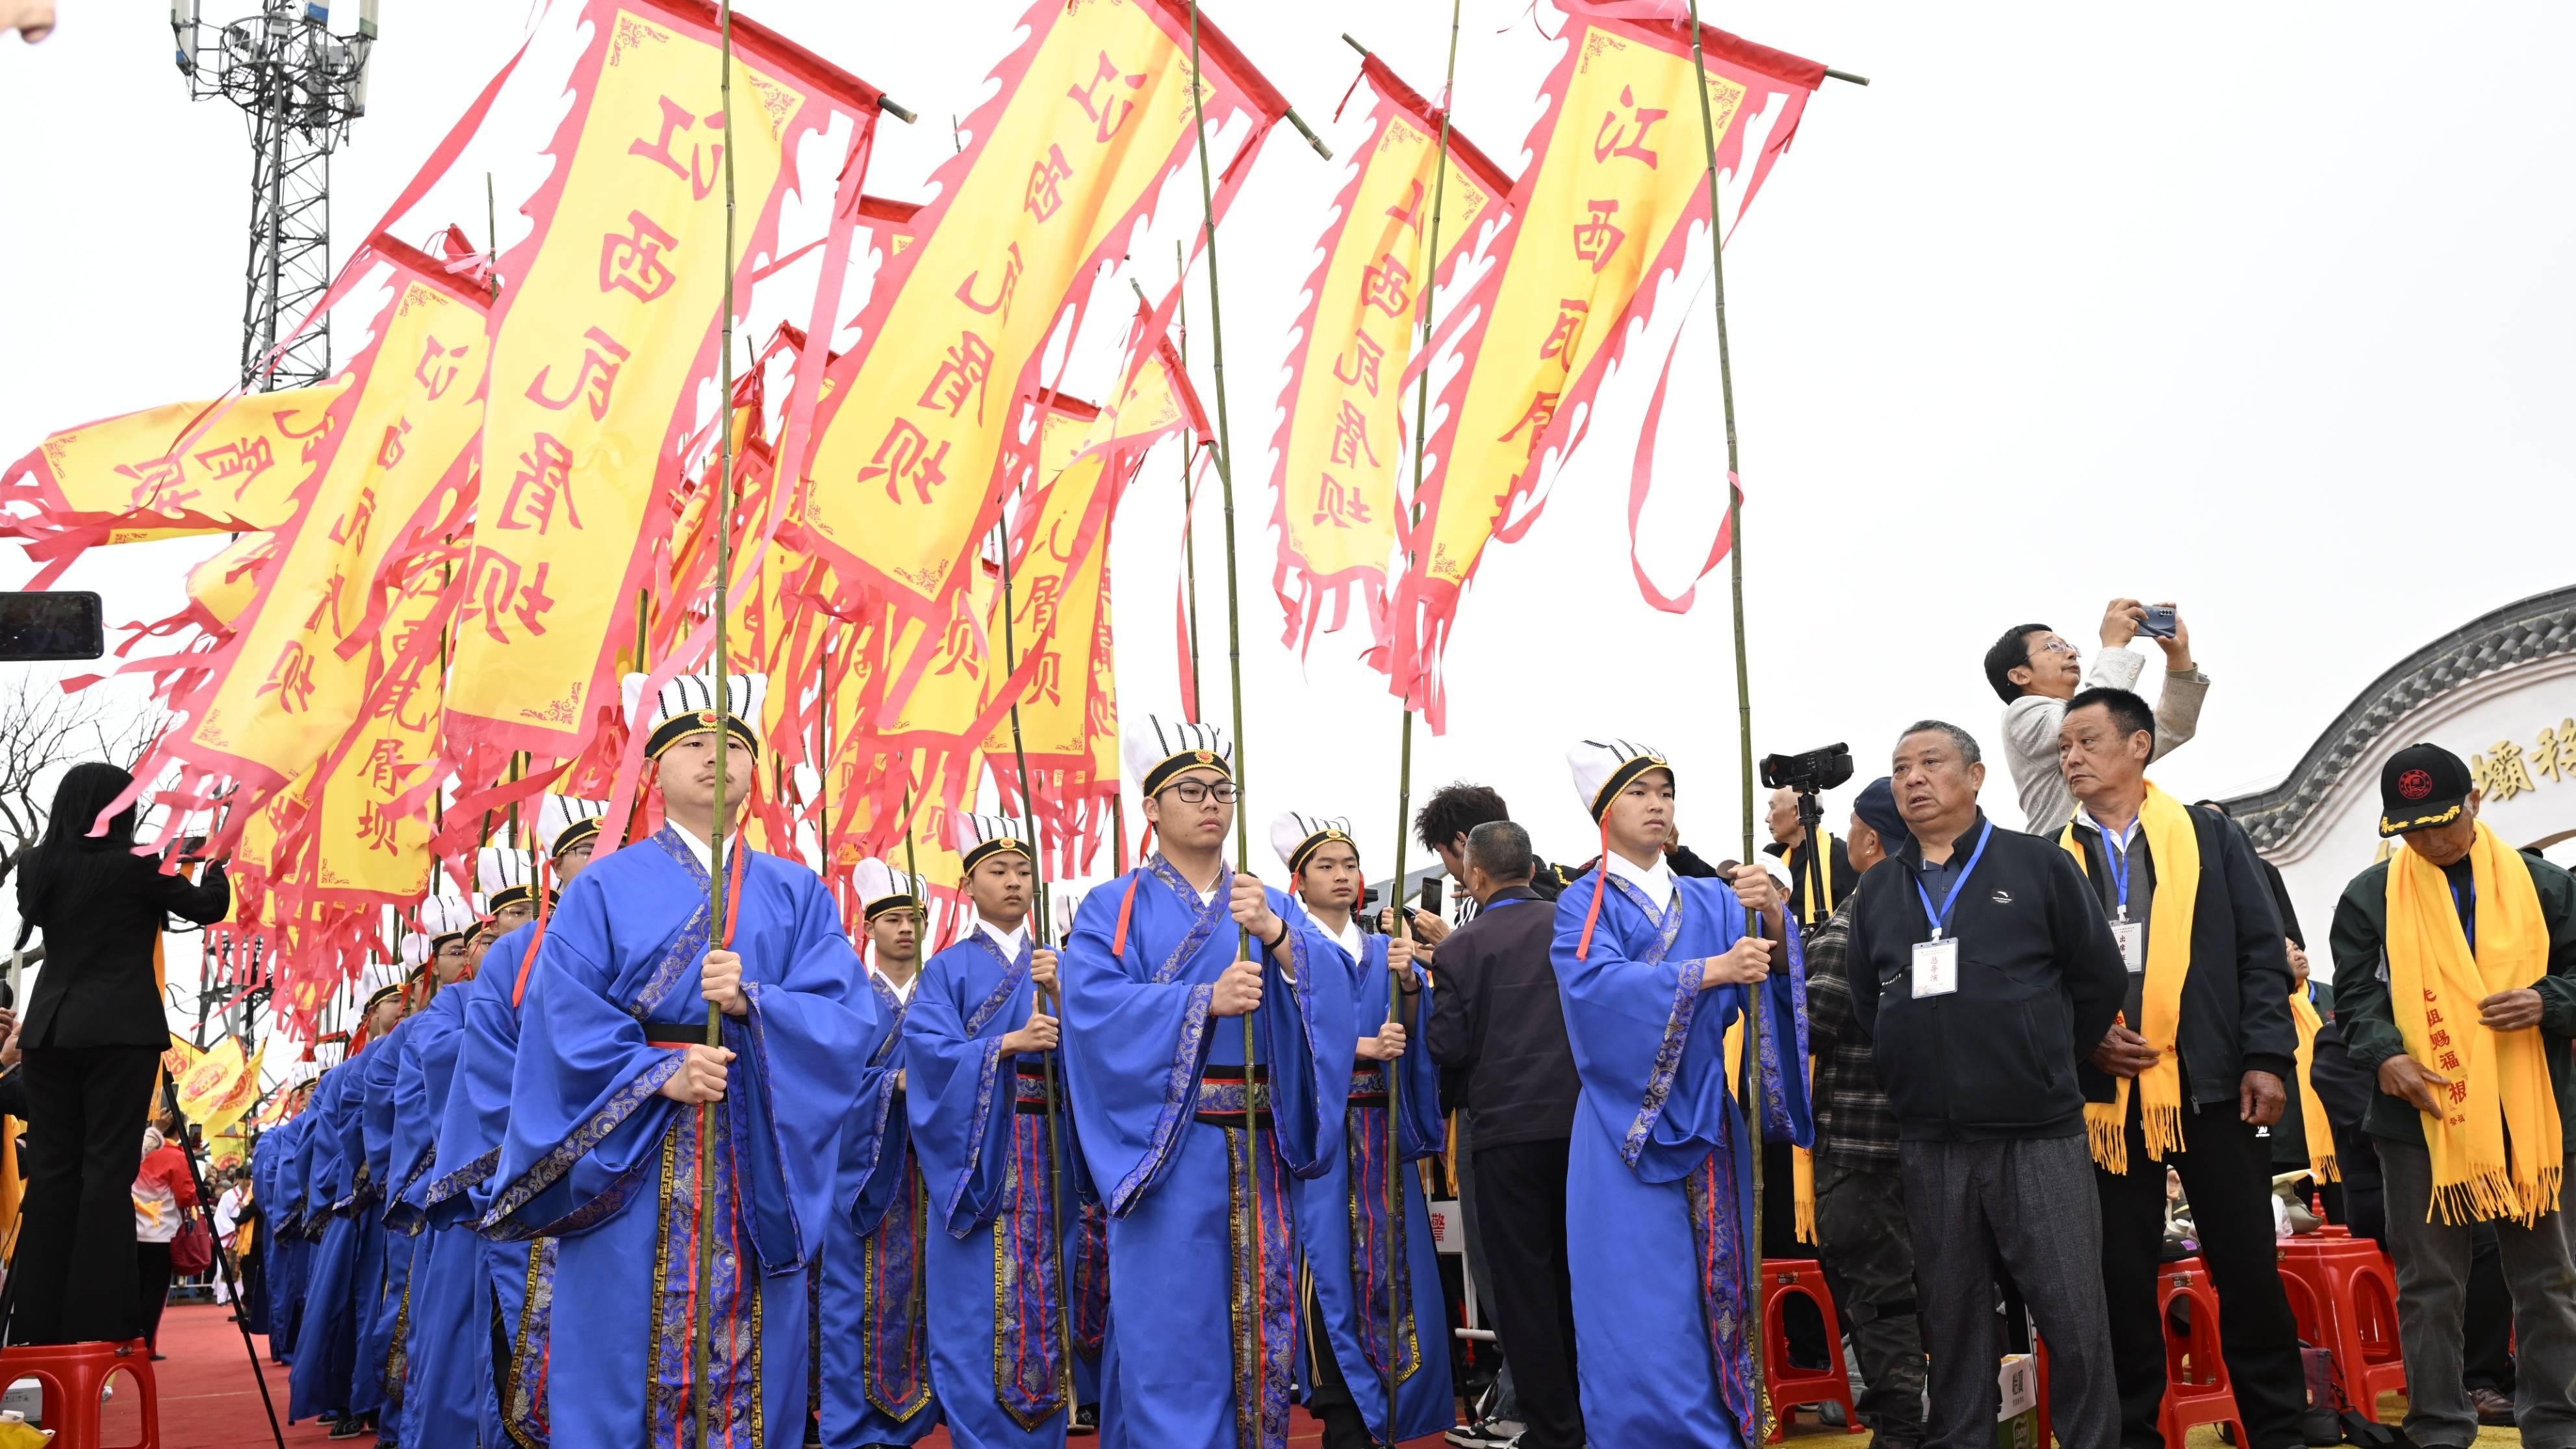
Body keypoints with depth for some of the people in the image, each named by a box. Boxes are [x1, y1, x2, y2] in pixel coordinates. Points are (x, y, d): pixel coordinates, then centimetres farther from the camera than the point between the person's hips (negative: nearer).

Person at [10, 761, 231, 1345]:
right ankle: (96, 1319, -8)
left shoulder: (37, 866, 9)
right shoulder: (133, 866, -7)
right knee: (107, 1167, -5)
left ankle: (39, 1320, 5)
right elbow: (209, 908, 0)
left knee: (51, 1167, 6)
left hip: (48, 1030, 5)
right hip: (118, 1033, -5)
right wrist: (215, 865, 19)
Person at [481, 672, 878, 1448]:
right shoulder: (605, 889, 6)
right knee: (622, 1359, -1)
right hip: (633, 1153, -2)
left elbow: (849, 1016, -1)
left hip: (758, 1160, 2)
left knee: (754, 1357, 4)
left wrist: (753, 1001, -18)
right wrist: (661, 1073, -18)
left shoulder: (798, 895, 11)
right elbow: (564, 1019, -4)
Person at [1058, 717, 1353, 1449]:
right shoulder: (1113, 908, 5)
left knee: (1257, 1307, 4)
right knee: (1172, 1314, -5)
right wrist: (1205, 999, -22)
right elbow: (1094, 1005, -12)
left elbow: (1329, 986, -2)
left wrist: (1275, 934, -21)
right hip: (1164, 1140, -3)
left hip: (1258, 1141, 3)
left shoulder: (1271, 906, 15)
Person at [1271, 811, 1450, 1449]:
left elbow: (1413, 1031, 3)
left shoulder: (1384, 951, 14)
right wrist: (1360, 1048, -18)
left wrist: (1406, 980, -15)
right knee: (1330, 1265, -6)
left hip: (1382, 1130, 4)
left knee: (1390, 1262, 3)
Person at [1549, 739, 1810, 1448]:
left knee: (1715, 1294, 6)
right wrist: (1712, 969, -26)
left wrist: (1771, 920, -21)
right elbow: (1597, 987, -18)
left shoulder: (1711, 901, 13)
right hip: (1629, 1123, -4)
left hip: (1705, 1120, 4)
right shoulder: (1584, 904, 0)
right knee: (1643, 1310, -6)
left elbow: (1777, 974, 0)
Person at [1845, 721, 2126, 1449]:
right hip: (1928, 1144, 3)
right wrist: (1920, 1078, 10)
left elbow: (2102, 979, 5)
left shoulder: (2039, 864, 3)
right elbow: (1865, 1007, 17)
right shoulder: (1877, 891, 13)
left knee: (2074, 1315, -3)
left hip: (2039, 1135, -3)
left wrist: (2047, 1062, 10)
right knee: (1950, 1316, 8)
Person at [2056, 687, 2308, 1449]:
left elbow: (2260, 951, 2)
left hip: (2213, 1085, -1)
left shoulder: (2210, 836, 6)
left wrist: (2267, 1056, -6)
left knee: (2248, 1265, 4)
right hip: (2104, 1094, 1)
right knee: (2121, 1276, 6)